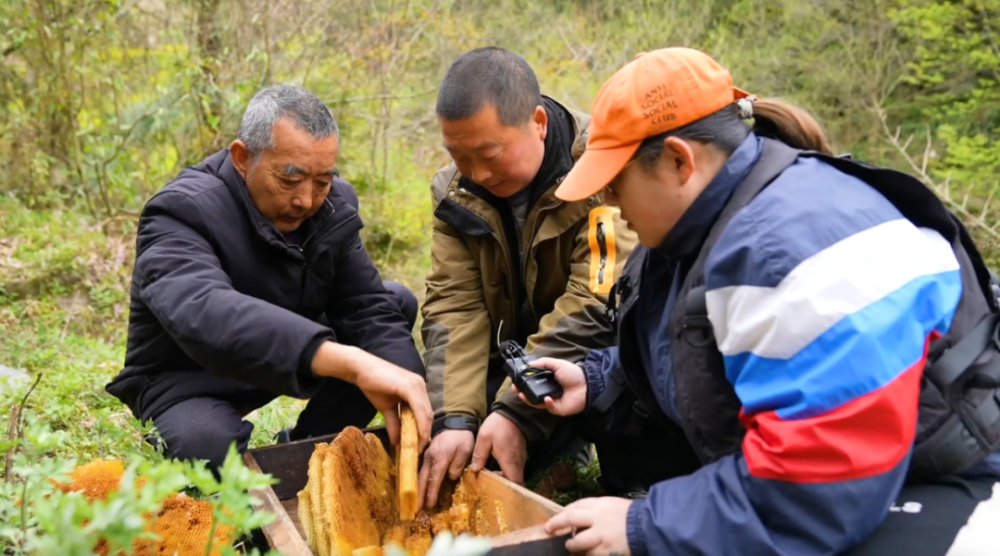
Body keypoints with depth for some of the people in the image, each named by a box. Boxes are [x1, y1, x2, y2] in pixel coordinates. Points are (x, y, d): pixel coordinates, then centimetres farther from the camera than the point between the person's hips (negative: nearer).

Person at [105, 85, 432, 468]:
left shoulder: (335, 205, -9)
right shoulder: (182, 212, -28)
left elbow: (368, 308, -13)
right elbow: (205, 315, -48)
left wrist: (407, 394, -34)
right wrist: (351, 361, -61)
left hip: (291, 361, 7)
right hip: (192, 378, -6)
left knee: (397, 303, -4)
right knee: (207, 446, -38)